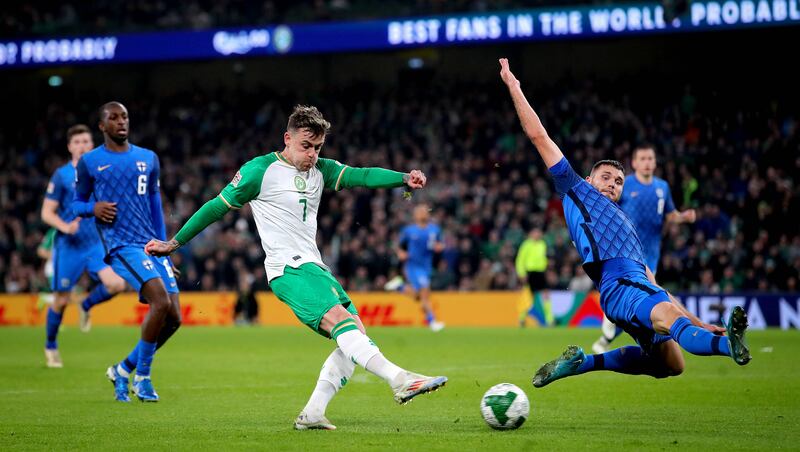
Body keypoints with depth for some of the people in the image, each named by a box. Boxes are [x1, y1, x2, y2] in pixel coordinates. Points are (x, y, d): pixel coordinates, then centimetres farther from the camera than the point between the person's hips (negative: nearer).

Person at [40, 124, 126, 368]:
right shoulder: (62, 175, -5)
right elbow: (47, 213, -6)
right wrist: (65, 226, -22)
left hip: (96, 244, 3)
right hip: (68, 247, -3)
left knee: (116, 284, -18)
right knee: (61, 300, 2)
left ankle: (86, 306, 12)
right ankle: (51, 346, 25)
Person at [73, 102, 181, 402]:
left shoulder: (148, 159, 17)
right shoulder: (89, 162, 6)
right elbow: (76, 204, 12)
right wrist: (93, 208, -11)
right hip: (121, 246, -5)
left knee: (174, 318, -4)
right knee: (161, 301, -25)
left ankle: (124, 370, 16)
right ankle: (142, 377, -10)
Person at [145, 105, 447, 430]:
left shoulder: (320, 170, 15)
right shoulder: (261, 170, -3)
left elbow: (361, 176, 2)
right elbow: (218, 207, 3)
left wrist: (404, 179, -16)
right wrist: (174, 243, 6)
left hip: (314, 267, 9)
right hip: (288, 268, -8)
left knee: (355, 335, 0)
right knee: (339, 318, -27)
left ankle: (311, 414, 0)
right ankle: (399, 381, -41)